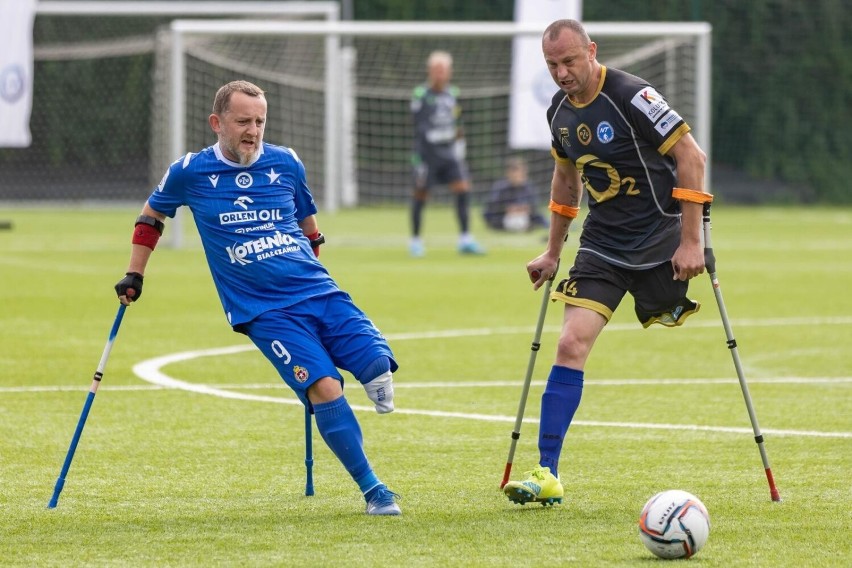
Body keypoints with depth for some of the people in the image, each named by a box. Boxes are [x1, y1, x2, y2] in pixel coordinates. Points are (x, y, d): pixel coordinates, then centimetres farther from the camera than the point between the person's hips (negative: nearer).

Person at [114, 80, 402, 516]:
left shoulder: (287, 164, 7)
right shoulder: (190, 173, 1)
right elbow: (151, 216, 20)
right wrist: (134, 276, 20)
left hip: (320, 293, 3)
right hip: (263, 312, -3)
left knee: (379, 368, -20)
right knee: (325, 387, -23)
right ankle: (372, 491, -12)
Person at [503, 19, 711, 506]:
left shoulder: (631, 97, -17)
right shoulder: (559, 111, 4)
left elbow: (692, 157, -14)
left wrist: (691, 241, -17)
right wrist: (553, 253, 23)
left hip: (660, 241, -4)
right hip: (601, 244, 4)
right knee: (571, 345, -9)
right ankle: (548, 476, -13)